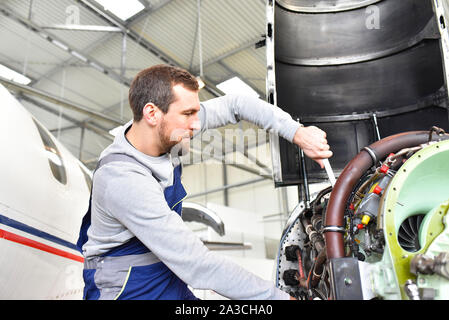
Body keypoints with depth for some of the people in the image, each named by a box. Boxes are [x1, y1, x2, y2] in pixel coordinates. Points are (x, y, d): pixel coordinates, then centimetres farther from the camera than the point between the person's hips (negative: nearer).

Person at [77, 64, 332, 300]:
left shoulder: (166, 132, -7)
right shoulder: (123, 180, -29)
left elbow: (234, 105, 2)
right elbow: (197, 265, -29)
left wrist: (298, 133, -7)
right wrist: (279, 297, -25)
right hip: (129, 292, -6)